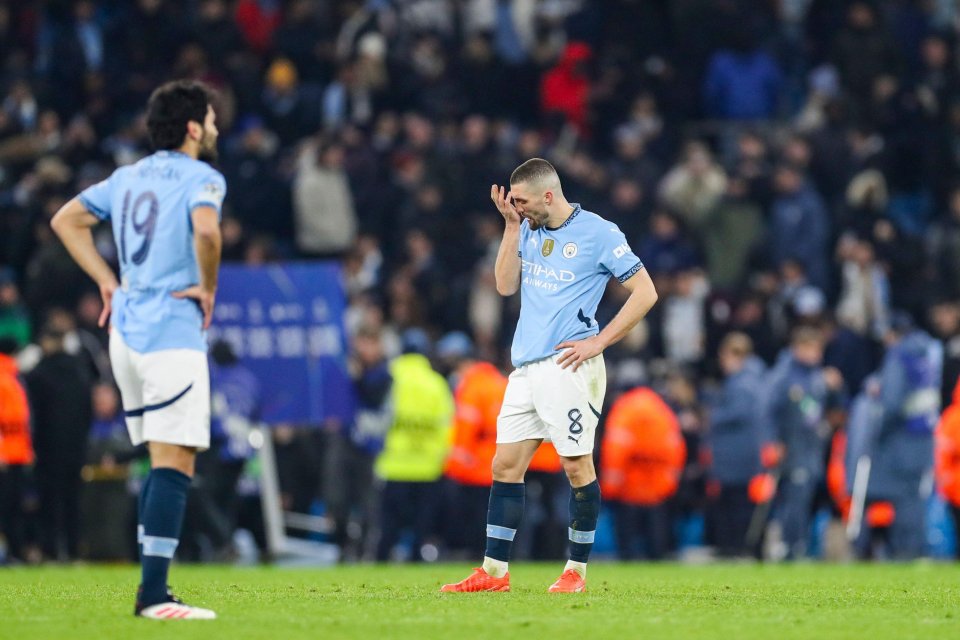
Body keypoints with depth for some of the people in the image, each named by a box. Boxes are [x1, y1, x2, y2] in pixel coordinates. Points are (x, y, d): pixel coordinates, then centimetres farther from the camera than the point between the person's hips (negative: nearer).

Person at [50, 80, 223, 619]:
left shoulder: (129, 177, 16)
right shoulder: (201, 178, -7)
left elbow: (66, 220, 22)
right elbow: (206, 232, -27)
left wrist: (108, 281, 19)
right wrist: (208, 288, -11)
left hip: (126, 330, 8)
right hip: (173, 333, -8)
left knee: (164, 462, 15)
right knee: (174, 465, -10)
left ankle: (153, 590, 12)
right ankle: (154, 594, -18)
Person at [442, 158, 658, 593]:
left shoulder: (598, 233, -6)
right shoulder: (529, 230, 13)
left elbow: (645, 292, -5)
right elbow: (506, 284, 7)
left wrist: (599, 342, -9)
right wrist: (511, 225, 1)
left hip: (568, 366, -7)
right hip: (525, 369, 7)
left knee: (577, 466, -4)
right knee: (505, 465, 3)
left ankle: (577, 570, 6)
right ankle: (494, 571, 5)